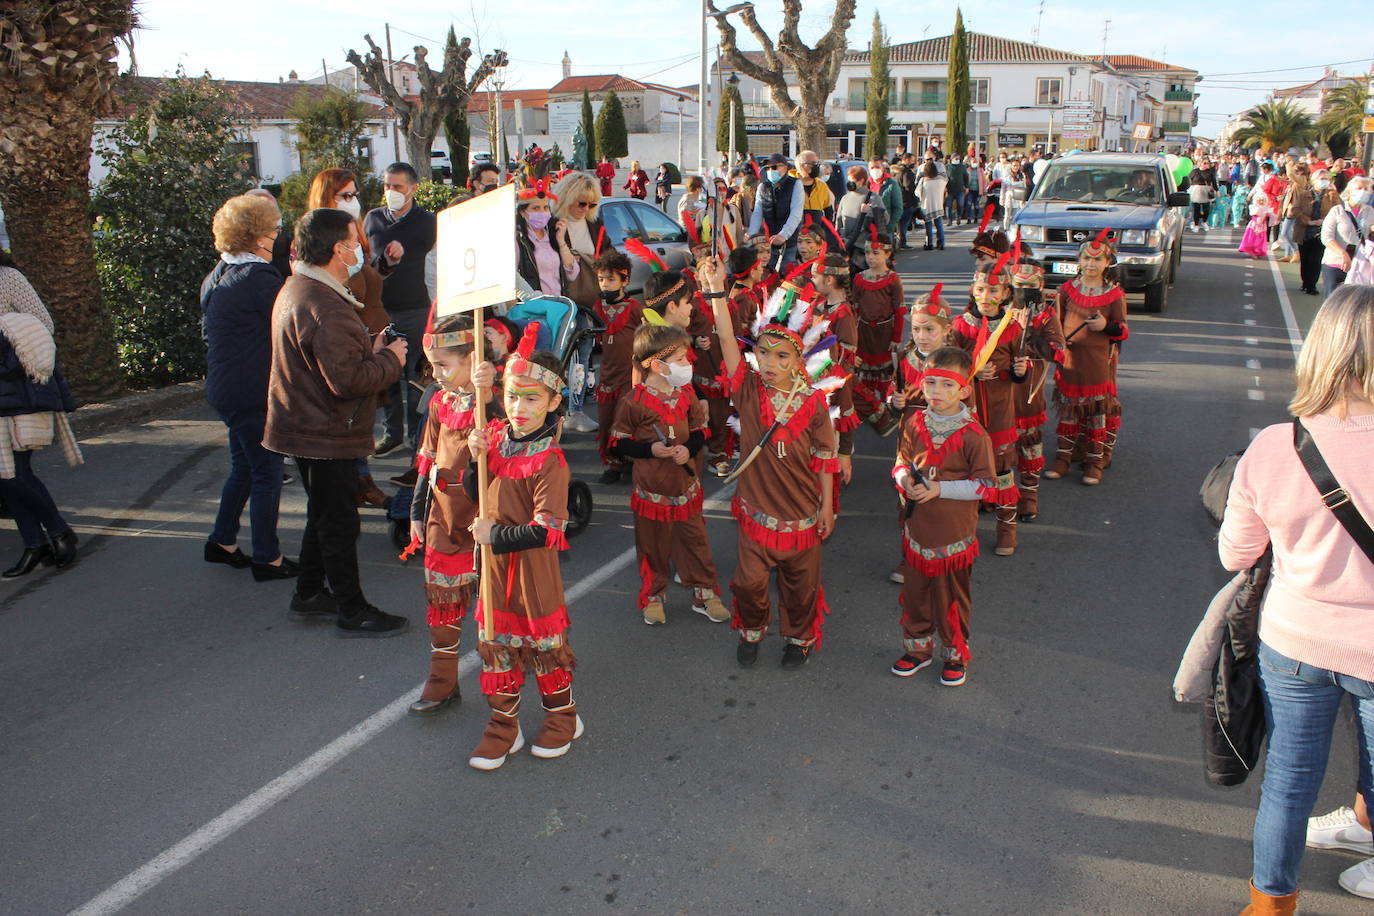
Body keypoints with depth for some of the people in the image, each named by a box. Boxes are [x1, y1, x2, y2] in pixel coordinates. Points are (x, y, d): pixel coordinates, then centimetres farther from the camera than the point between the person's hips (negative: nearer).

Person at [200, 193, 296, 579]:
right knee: (267, 473, 0)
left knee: (243, 466, 22)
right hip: (252, 393, -10)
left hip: (225, 387, 10)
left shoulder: (217, 276, 11)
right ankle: (267, 558, 9)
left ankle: (222, 541, 31)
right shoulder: (259, 278, -19)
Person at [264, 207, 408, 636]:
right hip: (327, 434, -11)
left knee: (323, 513, 23)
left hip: (306, 424, 11)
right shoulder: (325, 307, -27)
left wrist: (370, 349, 7)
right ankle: (352, 612, 15)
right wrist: (390, 360, -15)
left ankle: (309, 596, 36)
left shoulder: (297, 288, 9)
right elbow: (348, 380, -30)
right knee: (339, 522, 2)